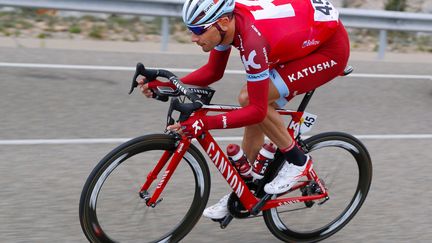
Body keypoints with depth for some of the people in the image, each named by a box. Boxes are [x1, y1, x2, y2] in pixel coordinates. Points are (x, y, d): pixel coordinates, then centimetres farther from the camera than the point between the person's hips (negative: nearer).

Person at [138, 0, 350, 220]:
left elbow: (257, 109, -31)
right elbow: (212, 72, 2)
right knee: (253, 102, 5)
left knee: (250, 100, -21)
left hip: (331, 47, -8)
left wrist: (206, 123, -37)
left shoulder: (253, 40, -35)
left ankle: (297, 161, 0)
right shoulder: (225, 18, -12)